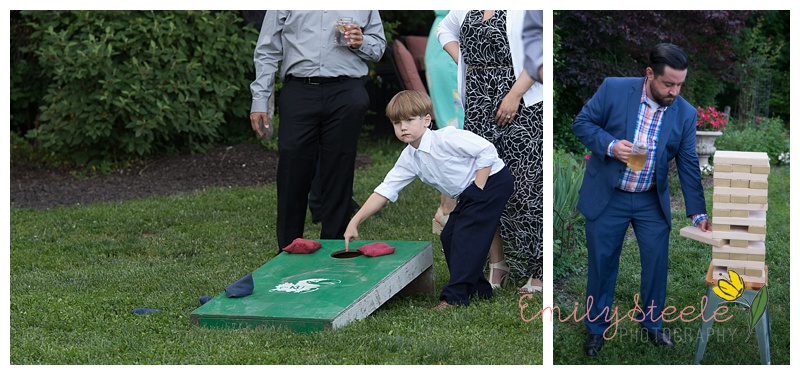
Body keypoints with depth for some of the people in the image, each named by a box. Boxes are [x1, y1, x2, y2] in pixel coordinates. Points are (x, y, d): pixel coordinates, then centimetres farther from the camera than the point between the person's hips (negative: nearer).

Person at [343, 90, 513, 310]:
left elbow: (487, 150, -23)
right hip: (468, 194, 9)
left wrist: (478, 189, -22)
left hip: (493, 180, -9)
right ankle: (477, 289, 18)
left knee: (465, 235, -15)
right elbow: (384, 191, -3)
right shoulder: (409, 159, -1)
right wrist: (355, 222, -9)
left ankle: (455, 297, -15)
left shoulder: (446, 139, -24)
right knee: (449, 236, 6)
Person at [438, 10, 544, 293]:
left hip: (519, 103, -7)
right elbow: (445, 29, 30)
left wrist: (514, 95, -19)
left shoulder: (523, 7, -10)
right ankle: (497, 266, 16)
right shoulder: (467, 7, 12)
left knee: (523, 186, -8)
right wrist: (464, 63, 14)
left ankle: (539, 271, 1)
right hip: (478, 102, 7)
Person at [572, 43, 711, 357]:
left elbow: (688, 166, -3)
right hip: (606, 198, -2)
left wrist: (698, 213, -7)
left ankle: (652, 323, 28)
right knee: (602, 265, 7)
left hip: (652, 201, 2)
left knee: (657, 263, 6)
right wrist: (610, 145, -25)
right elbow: (582, 123, -7)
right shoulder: (614, 89, -15)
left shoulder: (685, 113, -7)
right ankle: (596, 327, 24)